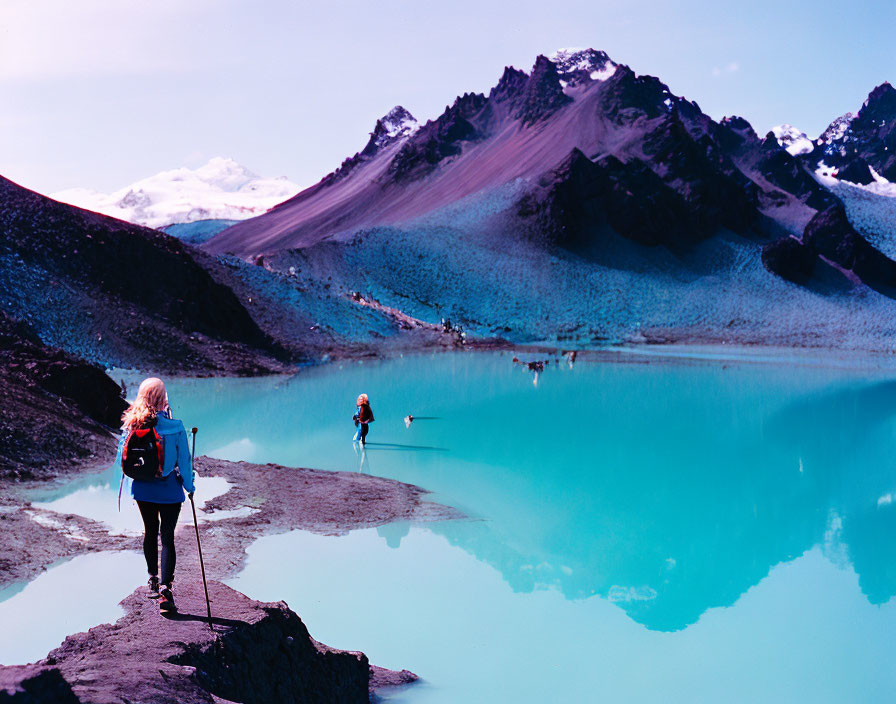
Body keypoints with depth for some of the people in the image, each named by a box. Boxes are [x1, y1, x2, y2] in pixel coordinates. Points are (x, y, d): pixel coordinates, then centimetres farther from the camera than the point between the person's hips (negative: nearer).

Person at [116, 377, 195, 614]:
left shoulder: (130, 424, -7)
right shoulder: (173, 427, -17)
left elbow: (122, 458, 2)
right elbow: (184, 460, -11)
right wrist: (189, 486, 3)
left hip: (142, 489, 4)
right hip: (169, 490, -4)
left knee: (150, 531, 21)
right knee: (167, 536, -1)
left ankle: (153, 580, 35)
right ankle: (165, 588, -12)